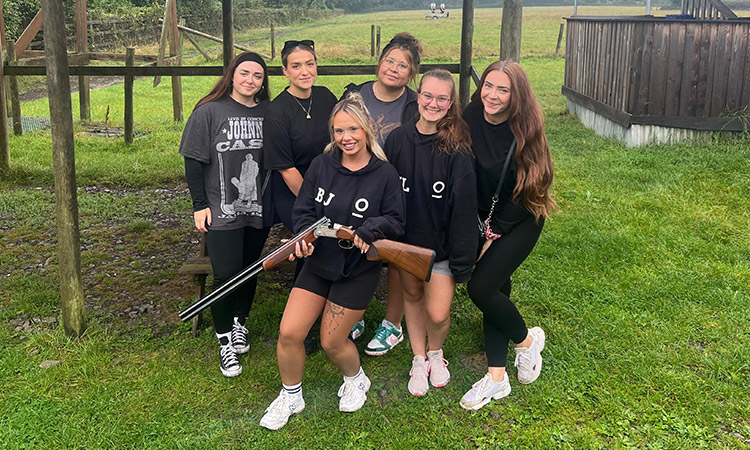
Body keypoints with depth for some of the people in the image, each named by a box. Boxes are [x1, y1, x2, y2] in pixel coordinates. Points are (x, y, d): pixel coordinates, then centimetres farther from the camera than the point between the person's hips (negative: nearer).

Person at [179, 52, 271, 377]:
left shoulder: (268, 113, 5)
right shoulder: (209, 112, -6)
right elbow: (194, 162, -5)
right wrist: (200, 205, -7)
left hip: (258, 209, 4)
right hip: (222, 212, -4)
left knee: (249, 270, 15)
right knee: (226, 276, -5)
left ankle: (239, 323, 36)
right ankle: (225, 341, 11)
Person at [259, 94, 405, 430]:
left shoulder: (385, 174, -7)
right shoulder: (321, 165, -1)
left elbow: (395, 222, -7)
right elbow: (303, 211, 0)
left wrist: (365, 230, -24)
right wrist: (304, 237, -19)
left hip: (358, 271, -3)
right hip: (318, 263, 3)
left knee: (332, 342, 3)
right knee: (289, 333, -5)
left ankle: (356, 381, 37)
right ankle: (290, 397, 20)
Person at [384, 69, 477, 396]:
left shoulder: (457, 149, -16)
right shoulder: (397, 139, -7)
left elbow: (464, 207, -13)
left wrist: (462, 260, -12)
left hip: (441, 243, -3)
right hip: (405, 239, 3)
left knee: (438, 313, -2)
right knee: (411, 294, 18)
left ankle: (436, 352, 32)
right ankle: (419, 359, 39)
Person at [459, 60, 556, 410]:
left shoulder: (523, 132, -21)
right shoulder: (472, 118, -8)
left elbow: (522, 194, -16)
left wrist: (493, 232, -12)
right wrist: (477, 223, -4)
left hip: (520, 221, -5)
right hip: (487, 217, 5)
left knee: (481, 287, -14)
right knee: (496, 288, 6)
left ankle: (527, 339, 13)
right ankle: (497, 378, 15)